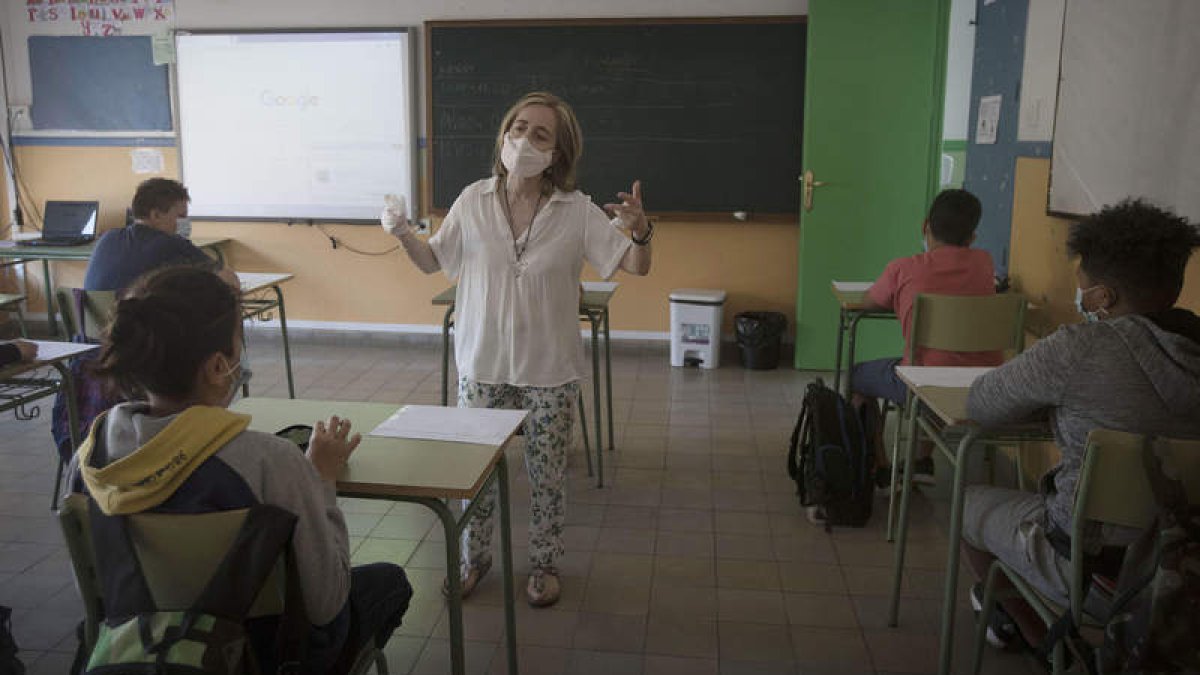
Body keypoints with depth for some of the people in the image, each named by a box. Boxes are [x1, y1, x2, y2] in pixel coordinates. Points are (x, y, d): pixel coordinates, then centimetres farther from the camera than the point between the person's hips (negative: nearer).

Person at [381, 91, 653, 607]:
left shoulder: (577, 211, -9)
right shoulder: (474, 201, -4)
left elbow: (636, 266, -8)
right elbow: (432, 261, 7)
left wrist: (641, 232, -29)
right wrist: (404, 235, -12)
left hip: (549, 369, -1)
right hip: (482, 361, 2)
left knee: (547, 473, 10)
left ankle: (544, 564, 33)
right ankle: (474, 556, 36)